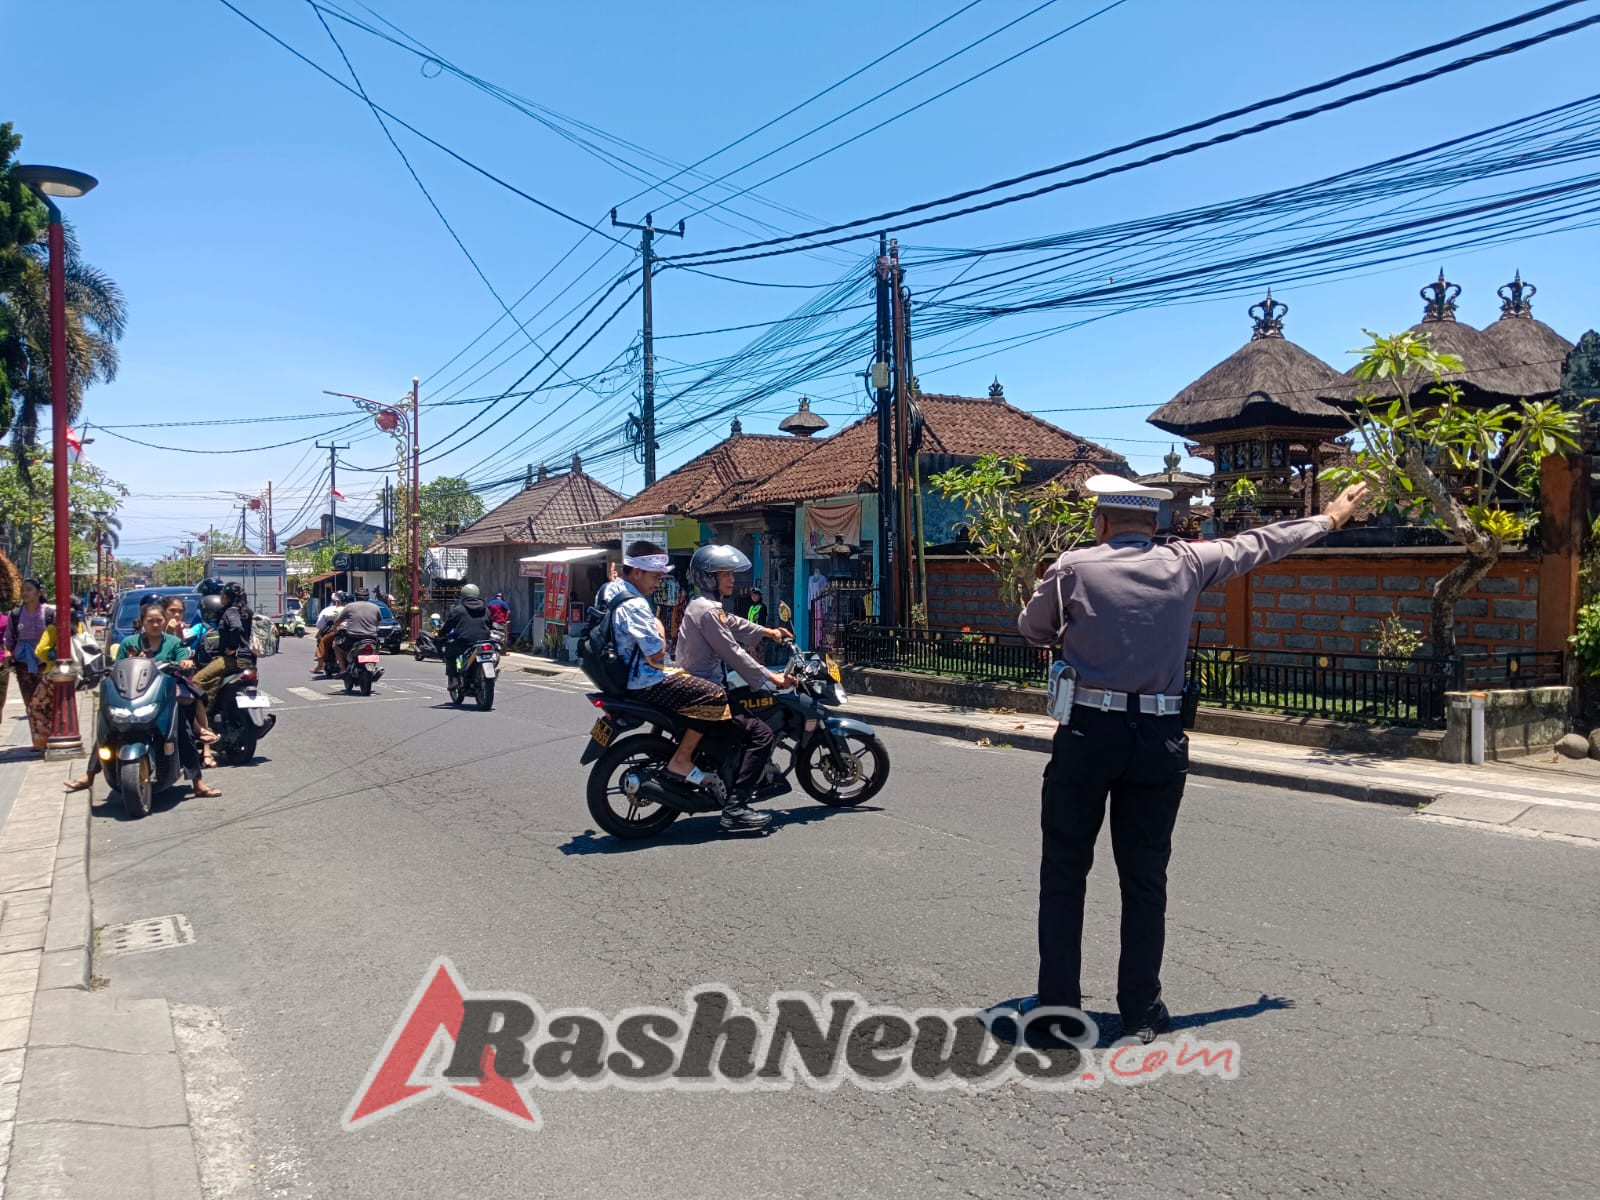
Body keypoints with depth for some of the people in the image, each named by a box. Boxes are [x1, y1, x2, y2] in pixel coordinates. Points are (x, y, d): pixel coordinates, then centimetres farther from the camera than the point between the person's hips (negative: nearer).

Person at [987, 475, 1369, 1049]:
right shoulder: (1185, 564, 6)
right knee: (1145, 881, 11)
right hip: (1159, 740, 2)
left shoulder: (1074, 567, 1)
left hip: (1088, 733, -2)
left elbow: (1032, 628, 15)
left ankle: (1058, 1011, 10)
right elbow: (1257, 544, 21)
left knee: (1064, 875, 7)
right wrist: (1328, 519, 37)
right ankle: (1142, 1012, 18)